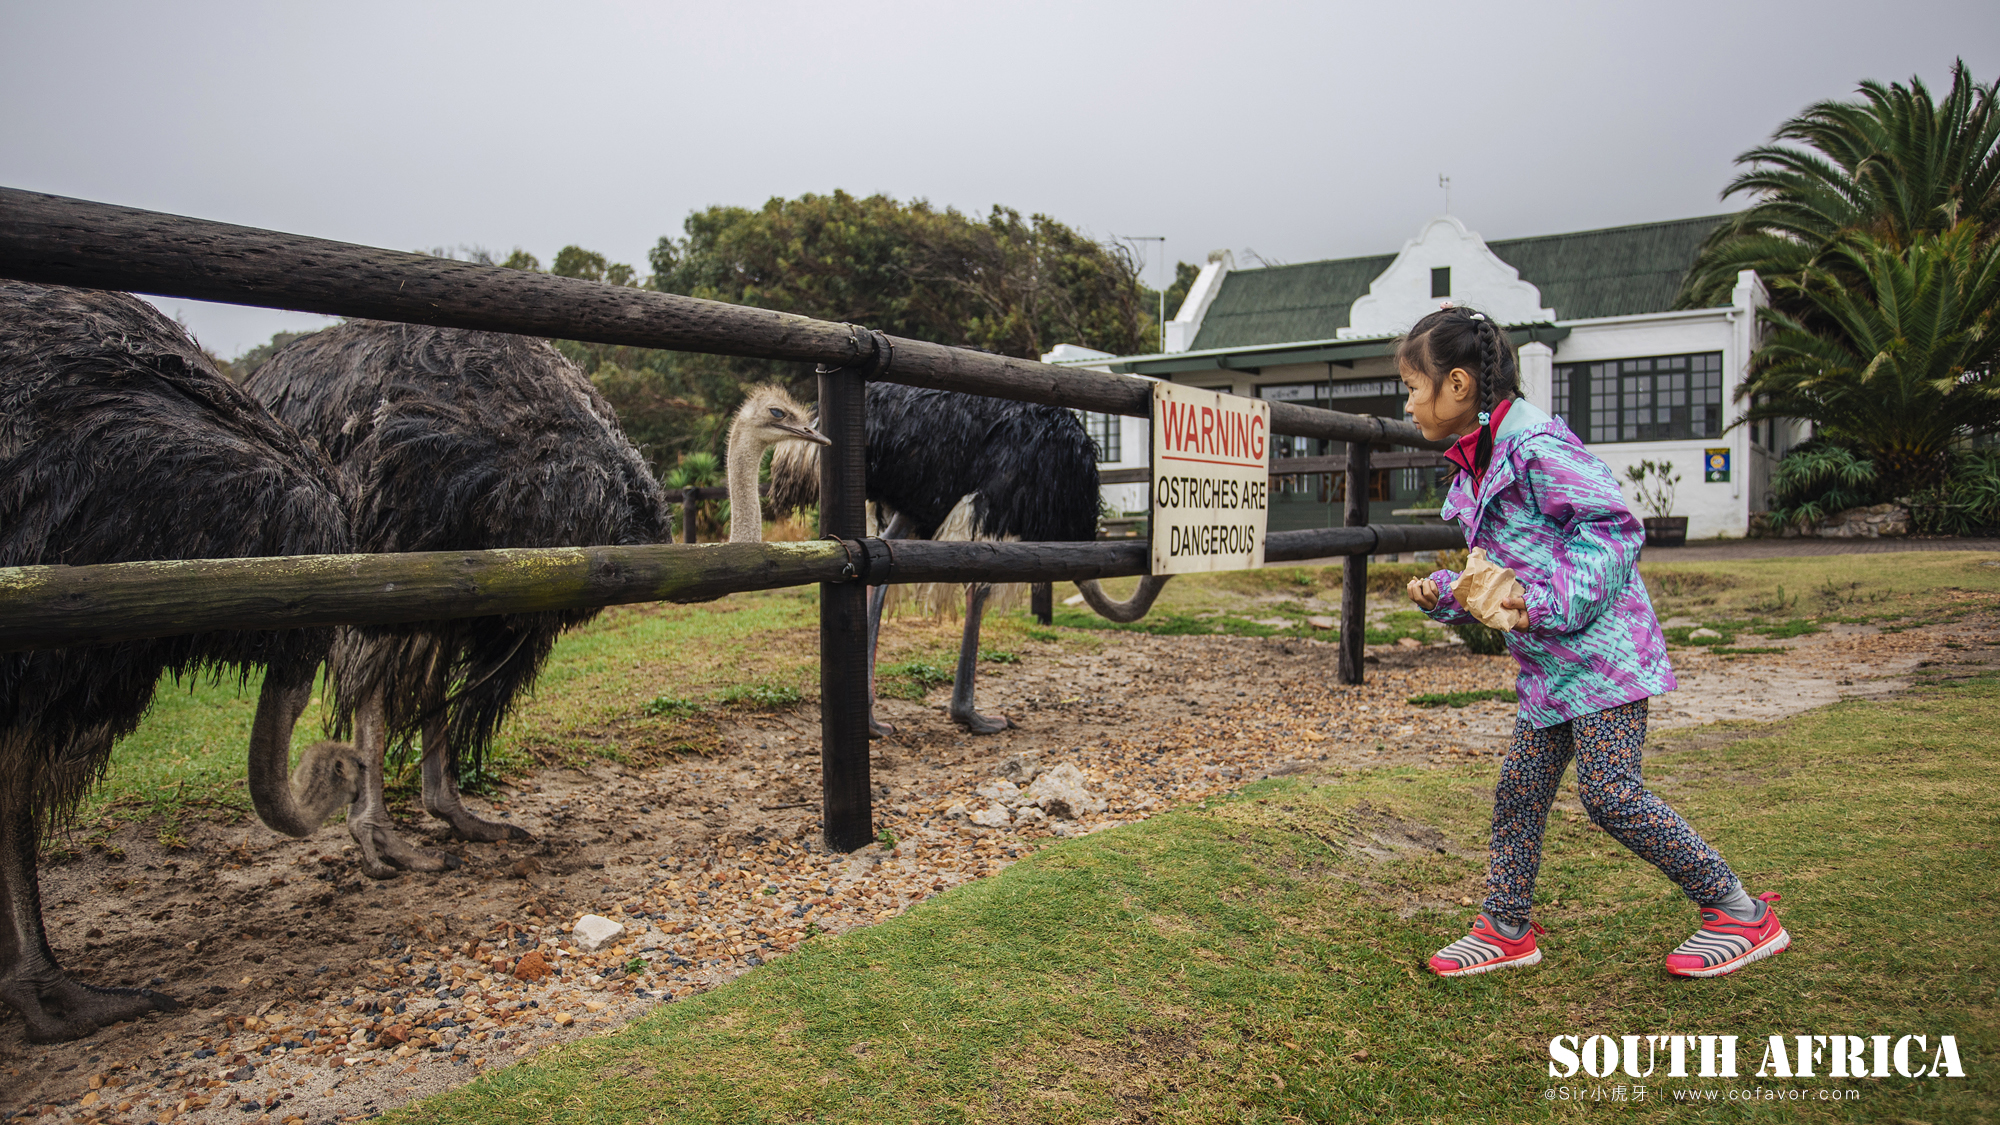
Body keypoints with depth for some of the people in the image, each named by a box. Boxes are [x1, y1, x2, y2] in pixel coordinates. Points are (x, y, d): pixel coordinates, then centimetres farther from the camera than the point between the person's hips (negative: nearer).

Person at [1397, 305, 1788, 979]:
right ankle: (1506, 929, 24)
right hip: (1549, 666, 9)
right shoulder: (1475, 467, 13)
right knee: (1519, 791, 11)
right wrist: (1445, 595, 4)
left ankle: (1742, 914, 9)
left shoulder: (1535, 447, -17)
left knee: (1609, 792, -9)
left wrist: (1549, 604, -26)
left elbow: (1614, 526, -19)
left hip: (1603, 652, -9)